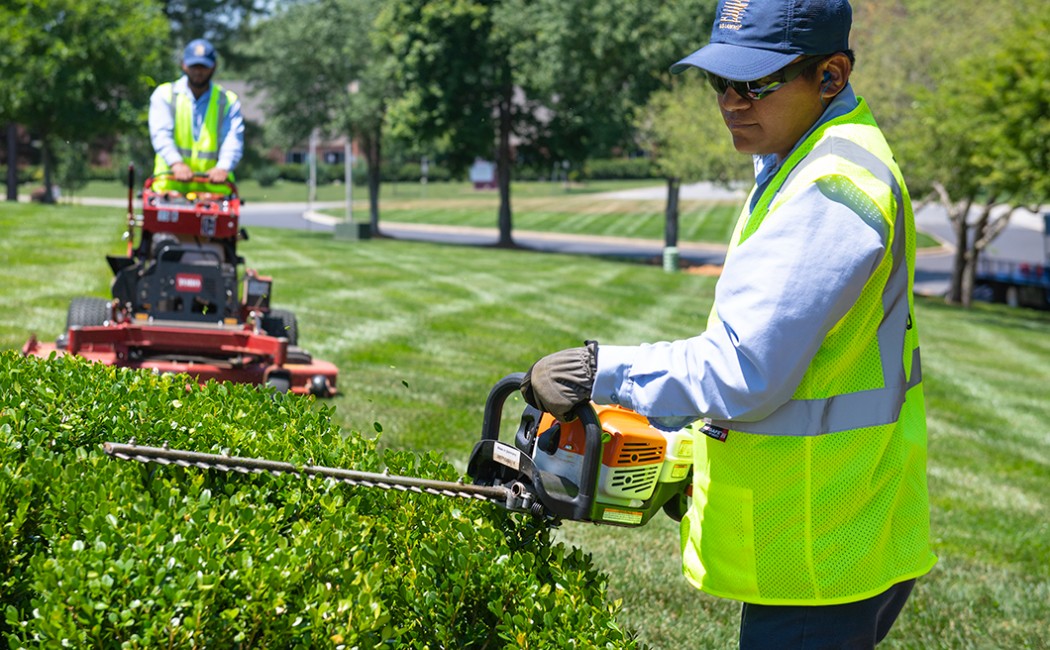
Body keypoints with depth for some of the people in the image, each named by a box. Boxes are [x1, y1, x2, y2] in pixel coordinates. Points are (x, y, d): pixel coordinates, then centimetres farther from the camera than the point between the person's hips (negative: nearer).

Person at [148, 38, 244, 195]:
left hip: (213, 185, 1)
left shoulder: (228, 101, 13)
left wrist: (223, 168, -23)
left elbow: (233, 140, -2)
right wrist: (176, 164, -23)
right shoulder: (164, 94, 11)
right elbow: (161, 134, -4)